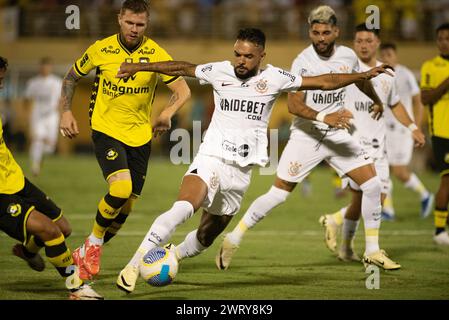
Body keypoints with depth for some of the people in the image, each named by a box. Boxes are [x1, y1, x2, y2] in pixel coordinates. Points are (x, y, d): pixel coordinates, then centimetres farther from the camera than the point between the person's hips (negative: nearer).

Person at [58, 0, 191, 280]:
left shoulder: (155, 54, -7)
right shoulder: (101, 49, -5)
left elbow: (183, 91, -4)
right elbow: (72, 76, 10)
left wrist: (167, 114, -17)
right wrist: (66, 112, 0)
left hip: (140, 136, 3)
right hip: (107, 131, -3)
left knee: (125, 209, 6)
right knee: (120, 189, -26)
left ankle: (86, 255, 26)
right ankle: (93, 243, -2)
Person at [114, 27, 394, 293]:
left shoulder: (274, 78, 0)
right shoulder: (220, 72, 0)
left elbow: (324, 82, 5)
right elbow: (182, 68, 14)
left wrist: (364, 75, 1)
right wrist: (140, 67, 15)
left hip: (241, 172, 3)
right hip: (211, 158, -3)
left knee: (206, 238, 10)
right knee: (184, 207, -30)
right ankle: (132, 267, -30)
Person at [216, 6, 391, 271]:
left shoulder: (348, 56, 1)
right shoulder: (303, 62, -14)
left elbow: (361, 80, 23)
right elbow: (295, 104, -21)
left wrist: (377, 101, 41)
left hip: (337, 135, 5)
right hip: (306, 136, -5)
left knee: (372, 185, -4)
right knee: (278, 194, -6)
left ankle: (373, 250, 8)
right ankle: (234, 239, 9)